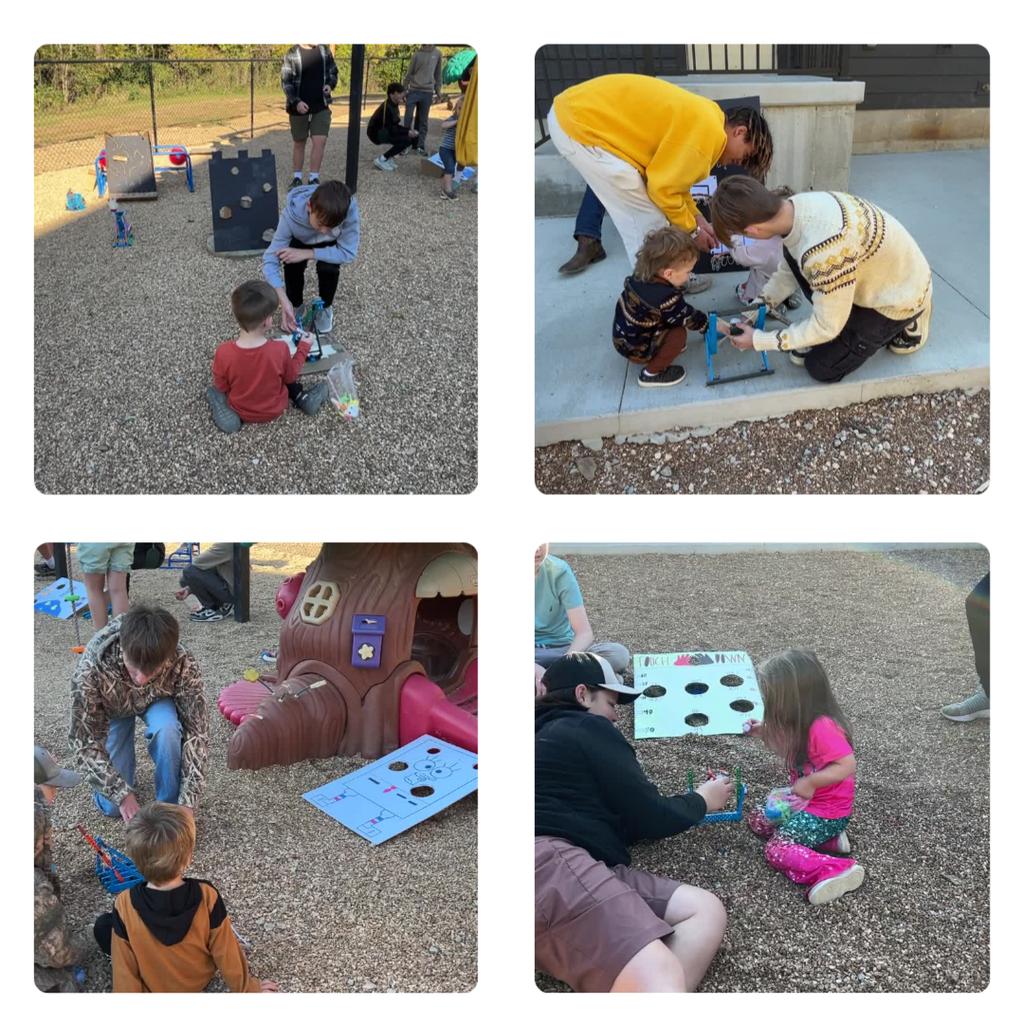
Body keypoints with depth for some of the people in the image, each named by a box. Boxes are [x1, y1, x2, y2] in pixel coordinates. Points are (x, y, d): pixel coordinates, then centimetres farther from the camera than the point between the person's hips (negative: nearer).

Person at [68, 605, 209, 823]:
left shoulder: (183, 665, -39)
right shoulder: (91, 668, -40)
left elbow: (196, 730, -31)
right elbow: (83, 742, -30)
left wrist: (187, 803, -36)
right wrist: (122, 795, -34)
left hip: (158, 700, 0)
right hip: (113, 709, 0)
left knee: (167, 729, -35)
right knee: (112, 806, -4)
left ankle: (170, 805, -11)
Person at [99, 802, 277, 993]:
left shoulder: (125, 906, -32)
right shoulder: (207, 897, -31)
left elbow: (124, 967, -19)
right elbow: (226, 953, -18)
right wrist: (248, 989, -1)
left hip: (153, 988, -2)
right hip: (200, 979, 2)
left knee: (104, 925, 12)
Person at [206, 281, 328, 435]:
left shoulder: (223, 352, -32)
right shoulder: (280, 349, -32)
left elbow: (222, 387, -12)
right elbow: (290, 376, -9)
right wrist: (304, 347, 3)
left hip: (241, 412, 1)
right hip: (274, 409, -1)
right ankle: (303, 398, 13)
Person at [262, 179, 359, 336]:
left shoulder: (349, 211, -41)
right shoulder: (291, 213, -40)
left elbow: (348, 253, -33)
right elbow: (270, 260, -37)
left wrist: (307, 253, -41)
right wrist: (284, 301, -49)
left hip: (329, 245, 0)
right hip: (301, 241, 0)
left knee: (328, 268, -28)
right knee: (292, 265, -27)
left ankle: (326, 307, 4)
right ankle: (296, 305, 3)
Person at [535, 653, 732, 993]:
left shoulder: (551, 734, 37)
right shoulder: (587, 729, 9)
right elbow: (650, 818, 9)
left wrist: (689, 803, 40)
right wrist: (701, 800, 28)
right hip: (551, 857, -10)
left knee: (706, 911, -4)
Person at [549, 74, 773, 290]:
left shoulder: (703, 119, 15)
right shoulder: (707, 133, -16)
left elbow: (670, 175, 22)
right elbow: (662, 186, -12)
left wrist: (698, 219, 20)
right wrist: (692, 230, 2)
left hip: (574, 111, 10)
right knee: (648, 217, 0)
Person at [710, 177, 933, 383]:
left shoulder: (824, 251, -41)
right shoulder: (797, 207, -15)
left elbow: (827, 326, -26)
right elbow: (790, 270, 6)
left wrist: (759, 341, -17)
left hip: (898, 296, -7)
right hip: (877, 272, 7)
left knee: (821, 367, -2)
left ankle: (896, 327, 15)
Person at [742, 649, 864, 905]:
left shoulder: (822, 728, -30)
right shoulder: (803, 723, 1)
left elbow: (847, 765, -31)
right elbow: (792, 754, 17)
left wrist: (811, 782, -27)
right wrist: (766, 734, 5)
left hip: (827, 812, -10)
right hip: (804, 802, 10)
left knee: (776, 850, -15)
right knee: (757, 819, 14)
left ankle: (837, 871, -23)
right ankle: (825, 839, 6)